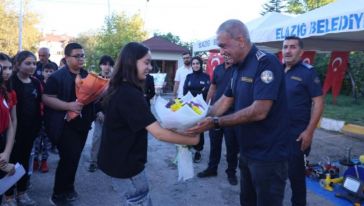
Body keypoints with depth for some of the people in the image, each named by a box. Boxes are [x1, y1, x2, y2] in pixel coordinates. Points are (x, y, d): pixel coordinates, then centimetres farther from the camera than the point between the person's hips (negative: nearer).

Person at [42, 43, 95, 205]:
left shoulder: (87, 75, 10)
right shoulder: (57, 76, -11)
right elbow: (46, 98, -16)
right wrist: (69, 105, -27)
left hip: (83, 125, 7)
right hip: (65, 126, -7)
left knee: (74, 158, 16)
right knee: (68, 159, -6)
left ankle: (68, 189, 34)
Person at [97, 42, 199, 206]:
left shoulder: (118, 89, 6)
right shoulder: (130, 94, -25)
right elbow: (158, 133, -28)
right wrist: (192, 140, -19)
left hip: (117, 160, 9)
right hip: (126, 164, -9)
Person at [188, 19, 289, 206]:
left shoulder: (266, 63, -21)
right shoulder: (239, 68, 9)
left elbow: (259, 111, -28)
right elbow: (224, 102, 8)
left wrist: (215, 122, -27)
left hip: (268, 155, -9)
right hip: (247, 152, 9)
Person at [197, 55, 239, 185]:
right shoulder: (218, 69, 9)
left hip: (231, 112, -5)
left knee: (231, 144, 7)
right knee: (214, 141, 14)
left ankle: (231, 172, 23)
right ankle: (212, 168, 29)